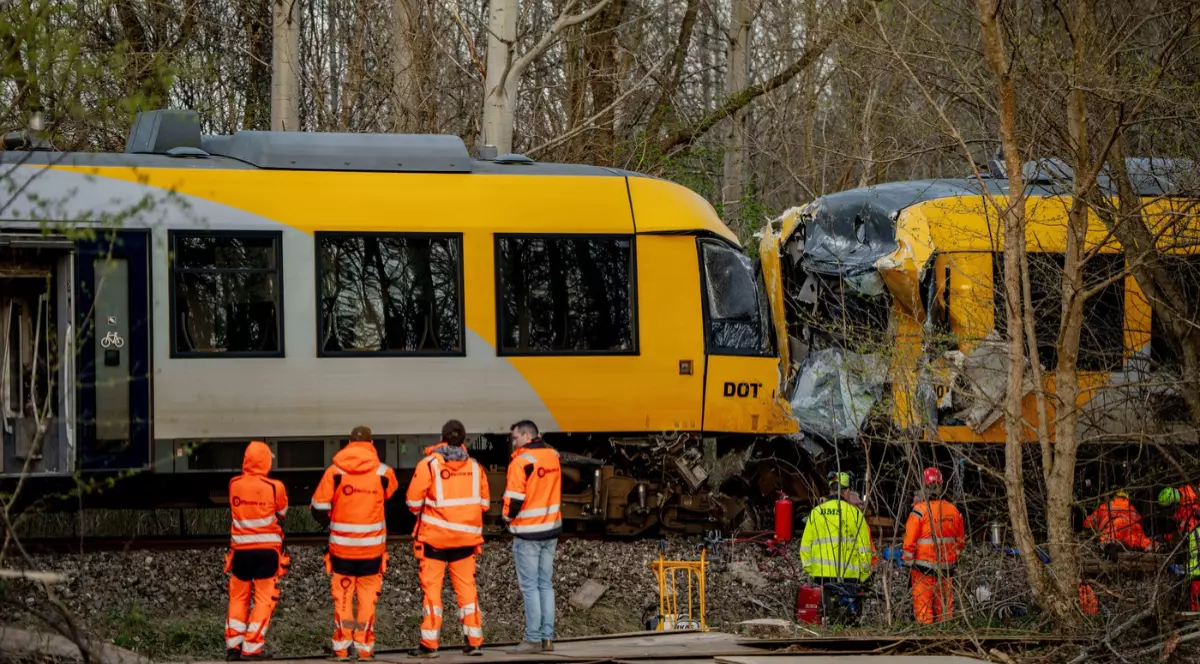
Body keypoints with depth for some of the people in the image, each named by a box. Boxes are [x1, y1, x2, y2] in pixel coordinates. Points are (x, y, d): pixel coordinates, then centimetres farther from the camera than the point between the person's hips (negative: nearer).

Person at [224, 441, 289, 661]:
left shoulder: (234, 484, -4)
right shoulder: (274, 487, -12)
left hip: (241, 549, 3)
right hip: (267, 550, -3)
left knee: (238, 597, 15)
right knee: (264, 599, 4)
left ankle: (233, 645, 12)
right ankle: (252, 648, -1)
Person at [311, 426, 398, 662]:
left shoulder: (334, 472, -8)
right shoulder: (383, 473, -6)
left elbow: (319, 508, -4)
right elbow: (391, 493, 15)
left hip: (341, 545, 0)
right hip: (373, 546, 0)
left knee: (343, 597, 8)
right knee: (367, 597, 9)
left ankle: (342, 648, 6)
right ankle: (365, 647, 9)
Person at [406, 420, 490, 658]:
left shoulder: (429, 464, -10)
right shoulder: (474, 467, 1)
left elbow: (413, 500, -8)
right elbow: (484, 502, 6)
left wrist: (422, 512, 14)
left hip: (434, 536, -3)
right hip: (466, 536, 3)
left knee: (431, 587, 2)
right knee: (466, 587, 11)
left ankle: (429, 644, -2)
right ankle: (474, 641, 10)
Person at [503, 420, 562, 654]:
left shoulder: (522, 461, -16)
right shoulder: (553, 456, 7)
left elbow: (514, 499, -17)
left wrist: (508, 517, 1)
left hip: (528, 532, -7)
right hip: (551, 529, 7)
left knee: (530, 586, -3)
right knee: (545, 584, 12)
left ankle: (533, 639, -4)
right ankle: (548, 637, 11)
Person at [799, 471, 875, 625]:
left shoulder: (815, 513, 8)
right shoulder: (855, 513, 0)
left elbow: (805, 547, 9)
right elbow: (864, 548, 1)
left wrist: (810, 571, 16)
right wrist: (864, 574, 10)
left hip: (822, 576, 2)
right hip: (849, 576, -2)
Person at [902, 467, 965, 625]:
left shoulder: (920, 510, -12)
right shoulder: (953, 510, 3)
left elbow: (909, 541, -11)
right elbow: (961, 541, 12)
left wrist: (908, 562, -1)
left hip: (924, 566, -5)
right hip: (947, 568, 5)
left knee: (923, 605, 0)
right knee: (945, 607, 11)